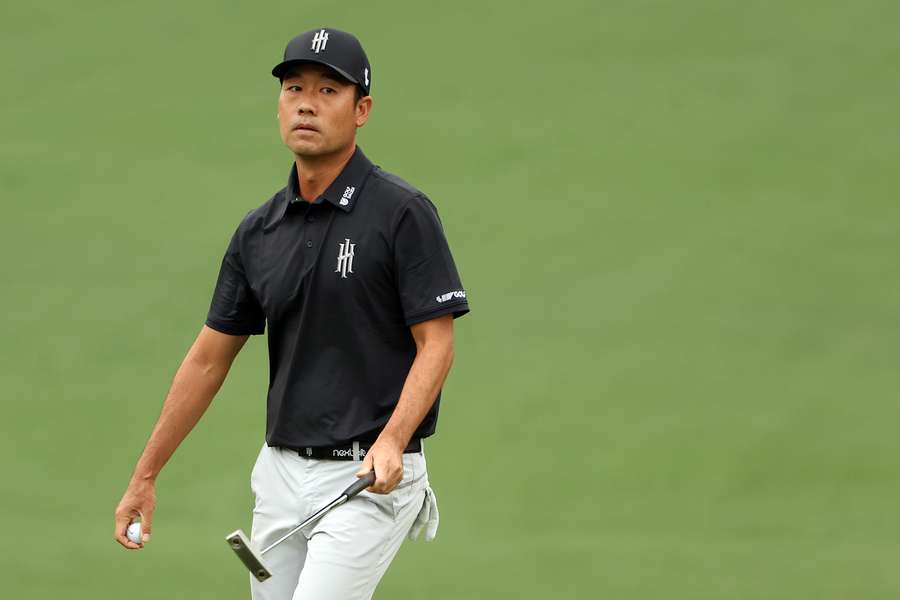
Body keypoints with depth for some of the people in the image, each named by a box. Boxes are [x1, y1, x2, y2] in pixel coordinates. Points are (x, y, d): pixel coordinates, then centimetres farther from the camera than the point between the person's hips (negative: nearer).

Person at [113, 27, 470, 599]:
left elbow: (436, 343, -11)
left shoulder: (403, 212, -9)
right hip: (280, 473, 6)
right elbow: (209, 360, 15)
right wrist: (145, 476, 14)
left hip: (372, 479, -6)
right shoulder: (259, 231, 9)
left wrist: (392, 441, -27)